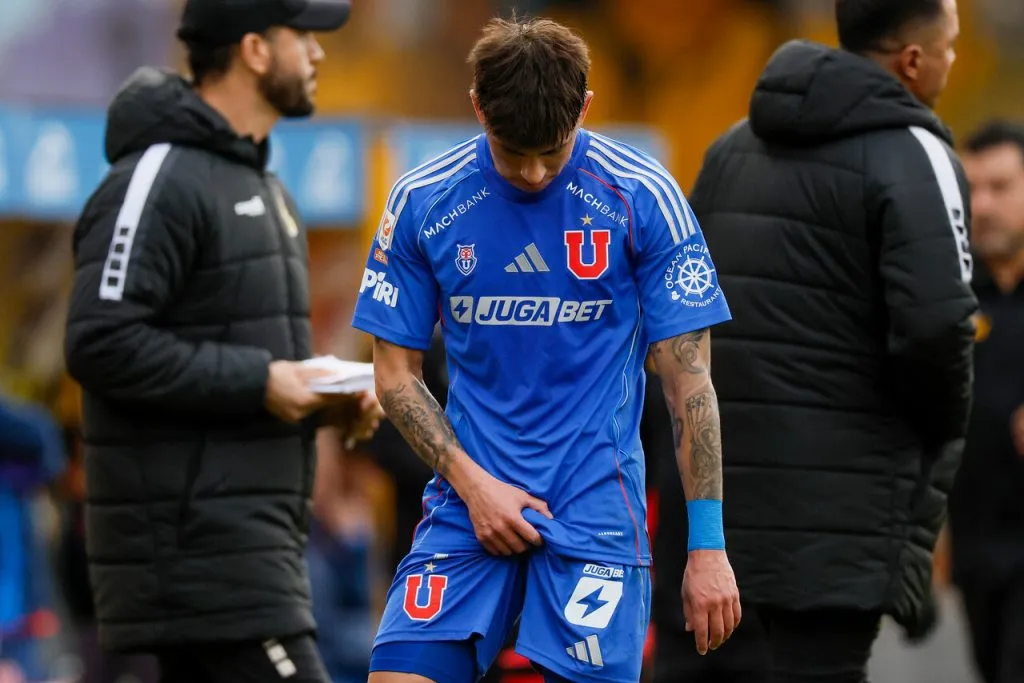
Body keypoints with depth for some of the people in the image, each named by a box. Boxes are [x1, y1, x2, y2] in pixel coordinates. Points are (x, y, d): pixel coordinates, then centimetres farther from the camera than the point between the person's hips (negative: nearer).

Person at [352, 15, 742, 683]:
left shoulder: (643, 197, -5)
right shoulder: (421, 203, 0)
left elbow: (689, 378, -3)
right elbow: (396, 372, 8)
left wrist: (708, 544, -7)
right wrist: (471, 482, -7)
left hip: (595, 504, -2)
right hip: (471, 498, 2)